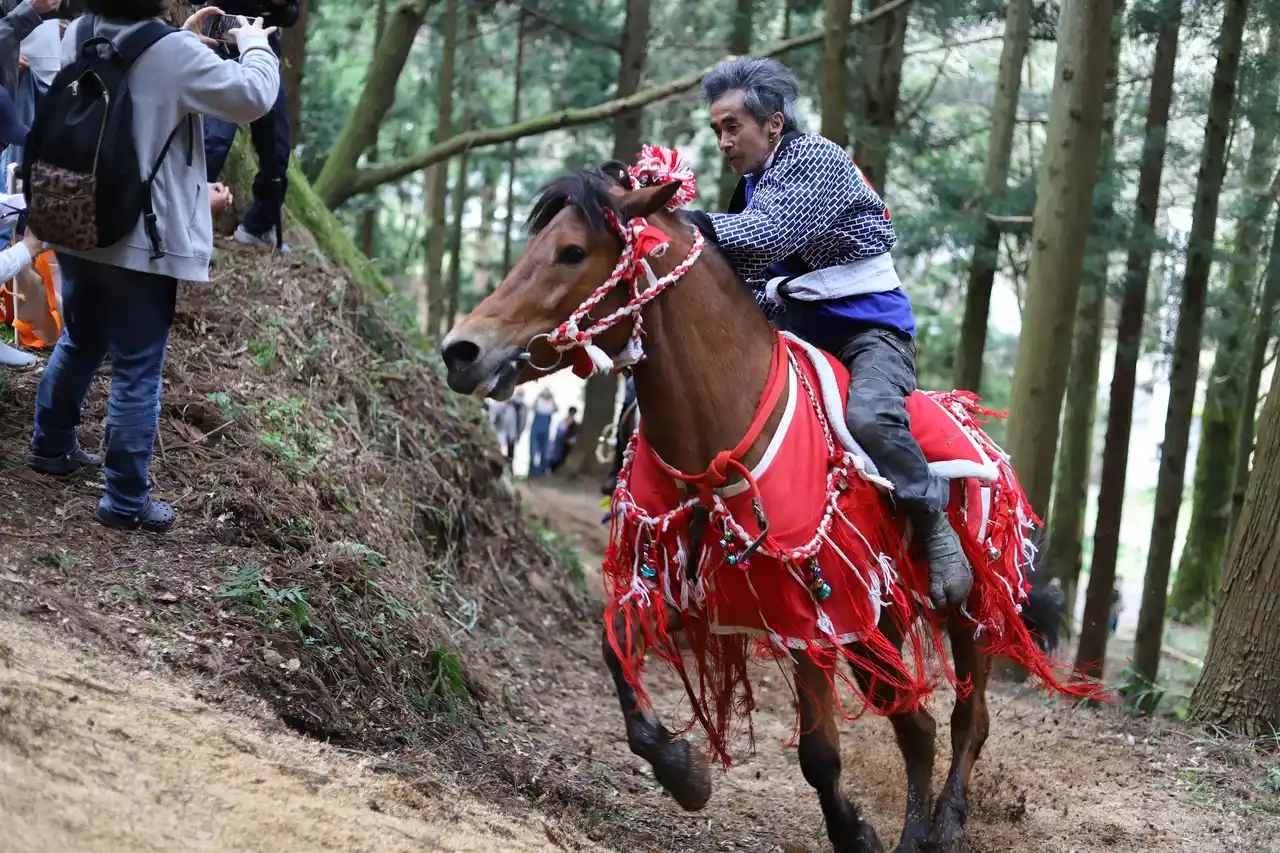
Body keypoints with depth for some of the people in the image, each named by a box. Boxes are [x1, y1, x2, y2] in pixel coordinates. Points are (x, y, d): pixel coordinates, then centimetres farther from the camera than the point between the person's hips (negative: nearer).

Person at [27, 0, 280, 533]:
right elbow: (253, 97, -15)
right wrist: (255, 44, 2)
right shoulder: (171, 52, -21)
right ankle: (126, 502, 8)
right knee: (136, 373, 2)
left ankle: (51, 446, 43)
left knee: (78, 344, 27)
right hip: (141, 241, -7)